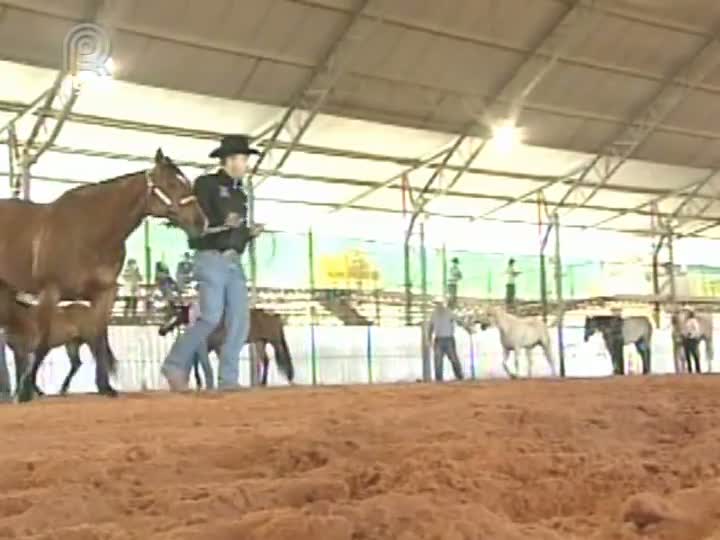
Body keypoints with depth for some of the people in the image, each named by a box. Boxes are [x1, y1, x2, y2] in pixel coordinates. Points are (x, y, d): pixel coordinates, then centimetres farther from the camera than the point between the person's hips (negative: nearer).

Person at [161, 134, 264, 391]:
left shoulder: (240, 193, 19)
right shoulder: (206, 184, -2)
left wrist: (250, 233, 4)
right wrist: (223, 223, -26)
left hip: (234, 263, 7)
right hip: (211, 259, -7)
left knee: (240, 320, -1)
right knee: (211, 318, -13)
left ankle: (228, 379, 2)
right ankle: (176, 365, 3)